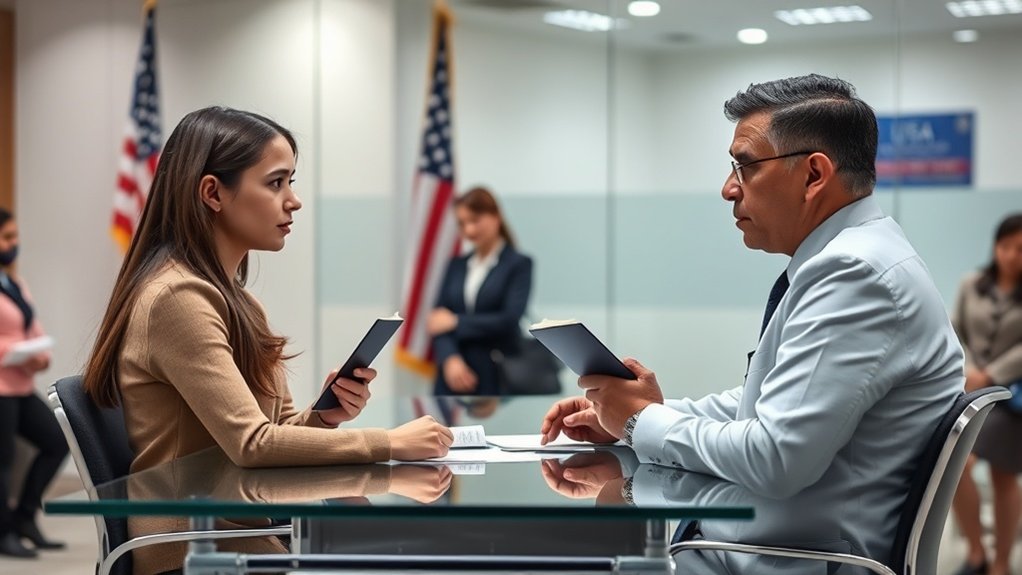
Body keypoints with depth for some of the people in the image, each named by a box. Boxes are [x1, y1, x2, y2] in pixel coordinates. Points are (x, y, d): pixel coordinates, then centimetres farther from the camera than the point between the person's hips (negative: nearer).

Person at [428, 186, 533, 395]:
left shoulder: (519, 264, 2)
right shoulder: (456, 266, 16)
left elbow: (510, 320, -11)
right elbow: (437, 320, 7)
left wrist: (456, 322, -4)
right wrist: (450, 359, -12)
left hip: (495, 378, -4)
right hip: (453, 378, 4)